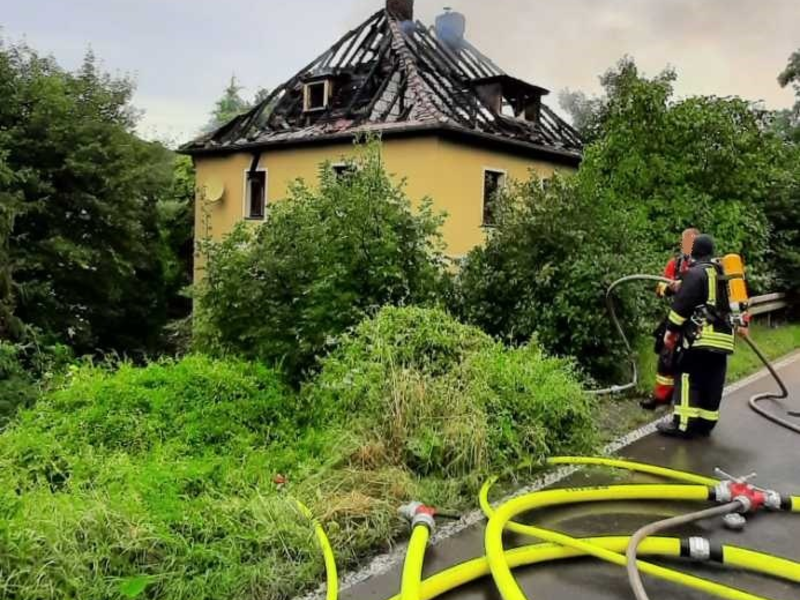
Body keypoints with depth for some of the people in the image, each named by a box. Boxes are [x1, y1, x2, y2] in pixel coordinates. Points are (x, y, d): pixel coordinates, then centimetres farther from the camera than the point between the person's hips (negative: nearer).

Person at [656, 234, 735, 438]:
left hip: (702, 336, -8)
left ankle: (683, 424, -8)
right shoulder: (723, 273, 20)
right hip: (723, 336, 8)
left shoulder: (696, 272, -7)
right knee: (712, 383, 12)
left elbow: (682, 304, -11)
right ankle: (705, 422, 17)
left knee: (687, 378, -5)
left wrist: (671, 329, -6)